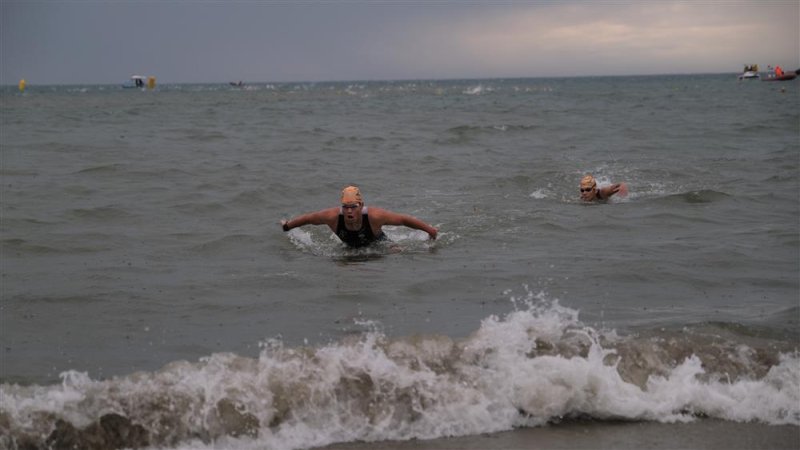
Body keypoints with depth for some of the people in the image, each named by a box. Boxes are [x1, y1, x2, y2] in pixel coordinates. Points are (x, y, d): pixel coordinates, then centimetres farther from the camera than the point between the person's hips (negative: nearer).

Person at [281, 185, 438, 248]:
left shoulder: (374, 216, -40)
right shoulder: (333, 216, -35)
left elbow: (404, 219, -28)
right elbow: (308, 218, -17)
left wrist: (429, 229, -20)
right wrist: (286, 226, -3)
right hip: (350, 247, 2)